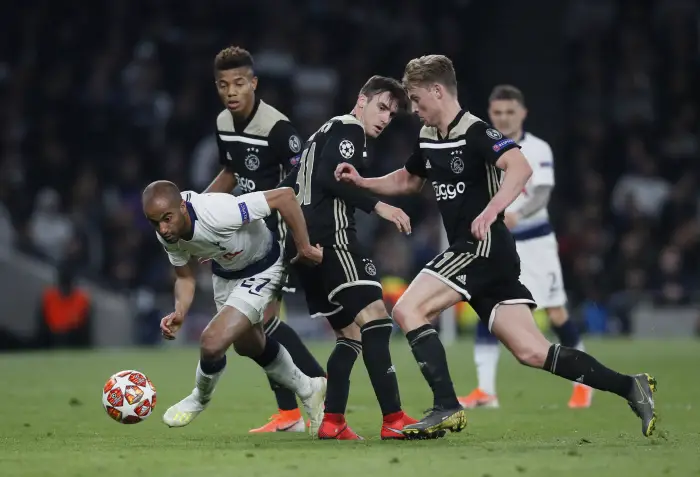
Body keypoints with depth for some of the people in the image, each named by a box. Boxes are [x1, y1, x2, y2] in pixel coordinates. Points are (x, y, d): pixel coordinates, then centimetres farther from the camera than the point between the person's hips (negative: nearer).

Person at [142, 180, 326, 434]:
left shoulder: (217, 212, -42)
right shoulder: (167, 234, -20)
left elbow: (285, 196, -38)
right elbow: (185, 277, -3)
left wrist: (304, 248, -29)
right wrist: (179, 312, -23)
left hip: (261, 270, -8)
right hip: (225, 272, 8)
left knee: (212, 341, -21)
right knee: (248, 345, 27)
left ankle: (199, 400, 12)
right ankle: (309, 390, 52)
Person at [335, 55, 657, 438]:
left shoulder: (475, 132, -13)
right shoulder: (427, 139, 14)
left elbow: (520, 168, -29)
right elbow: (407, 181, 33)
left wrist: (490, 211, -42)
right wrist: (361, 182, 20)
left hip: (483, 246, -8)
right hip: (468, 251, 8)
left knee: (408, 309, -14)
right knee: (533, 352, 1)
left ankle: (446, 407, -15)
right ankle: (629, 388, 3)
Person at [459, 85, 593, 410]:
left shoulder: (538, 150, -10)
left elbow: (543, 194, -24)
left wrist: (516, 215, -41)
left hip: (535, 242, -2)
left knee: (556, 314, 2)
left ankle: (582, 381, 22)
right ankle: (485, 391, -14)